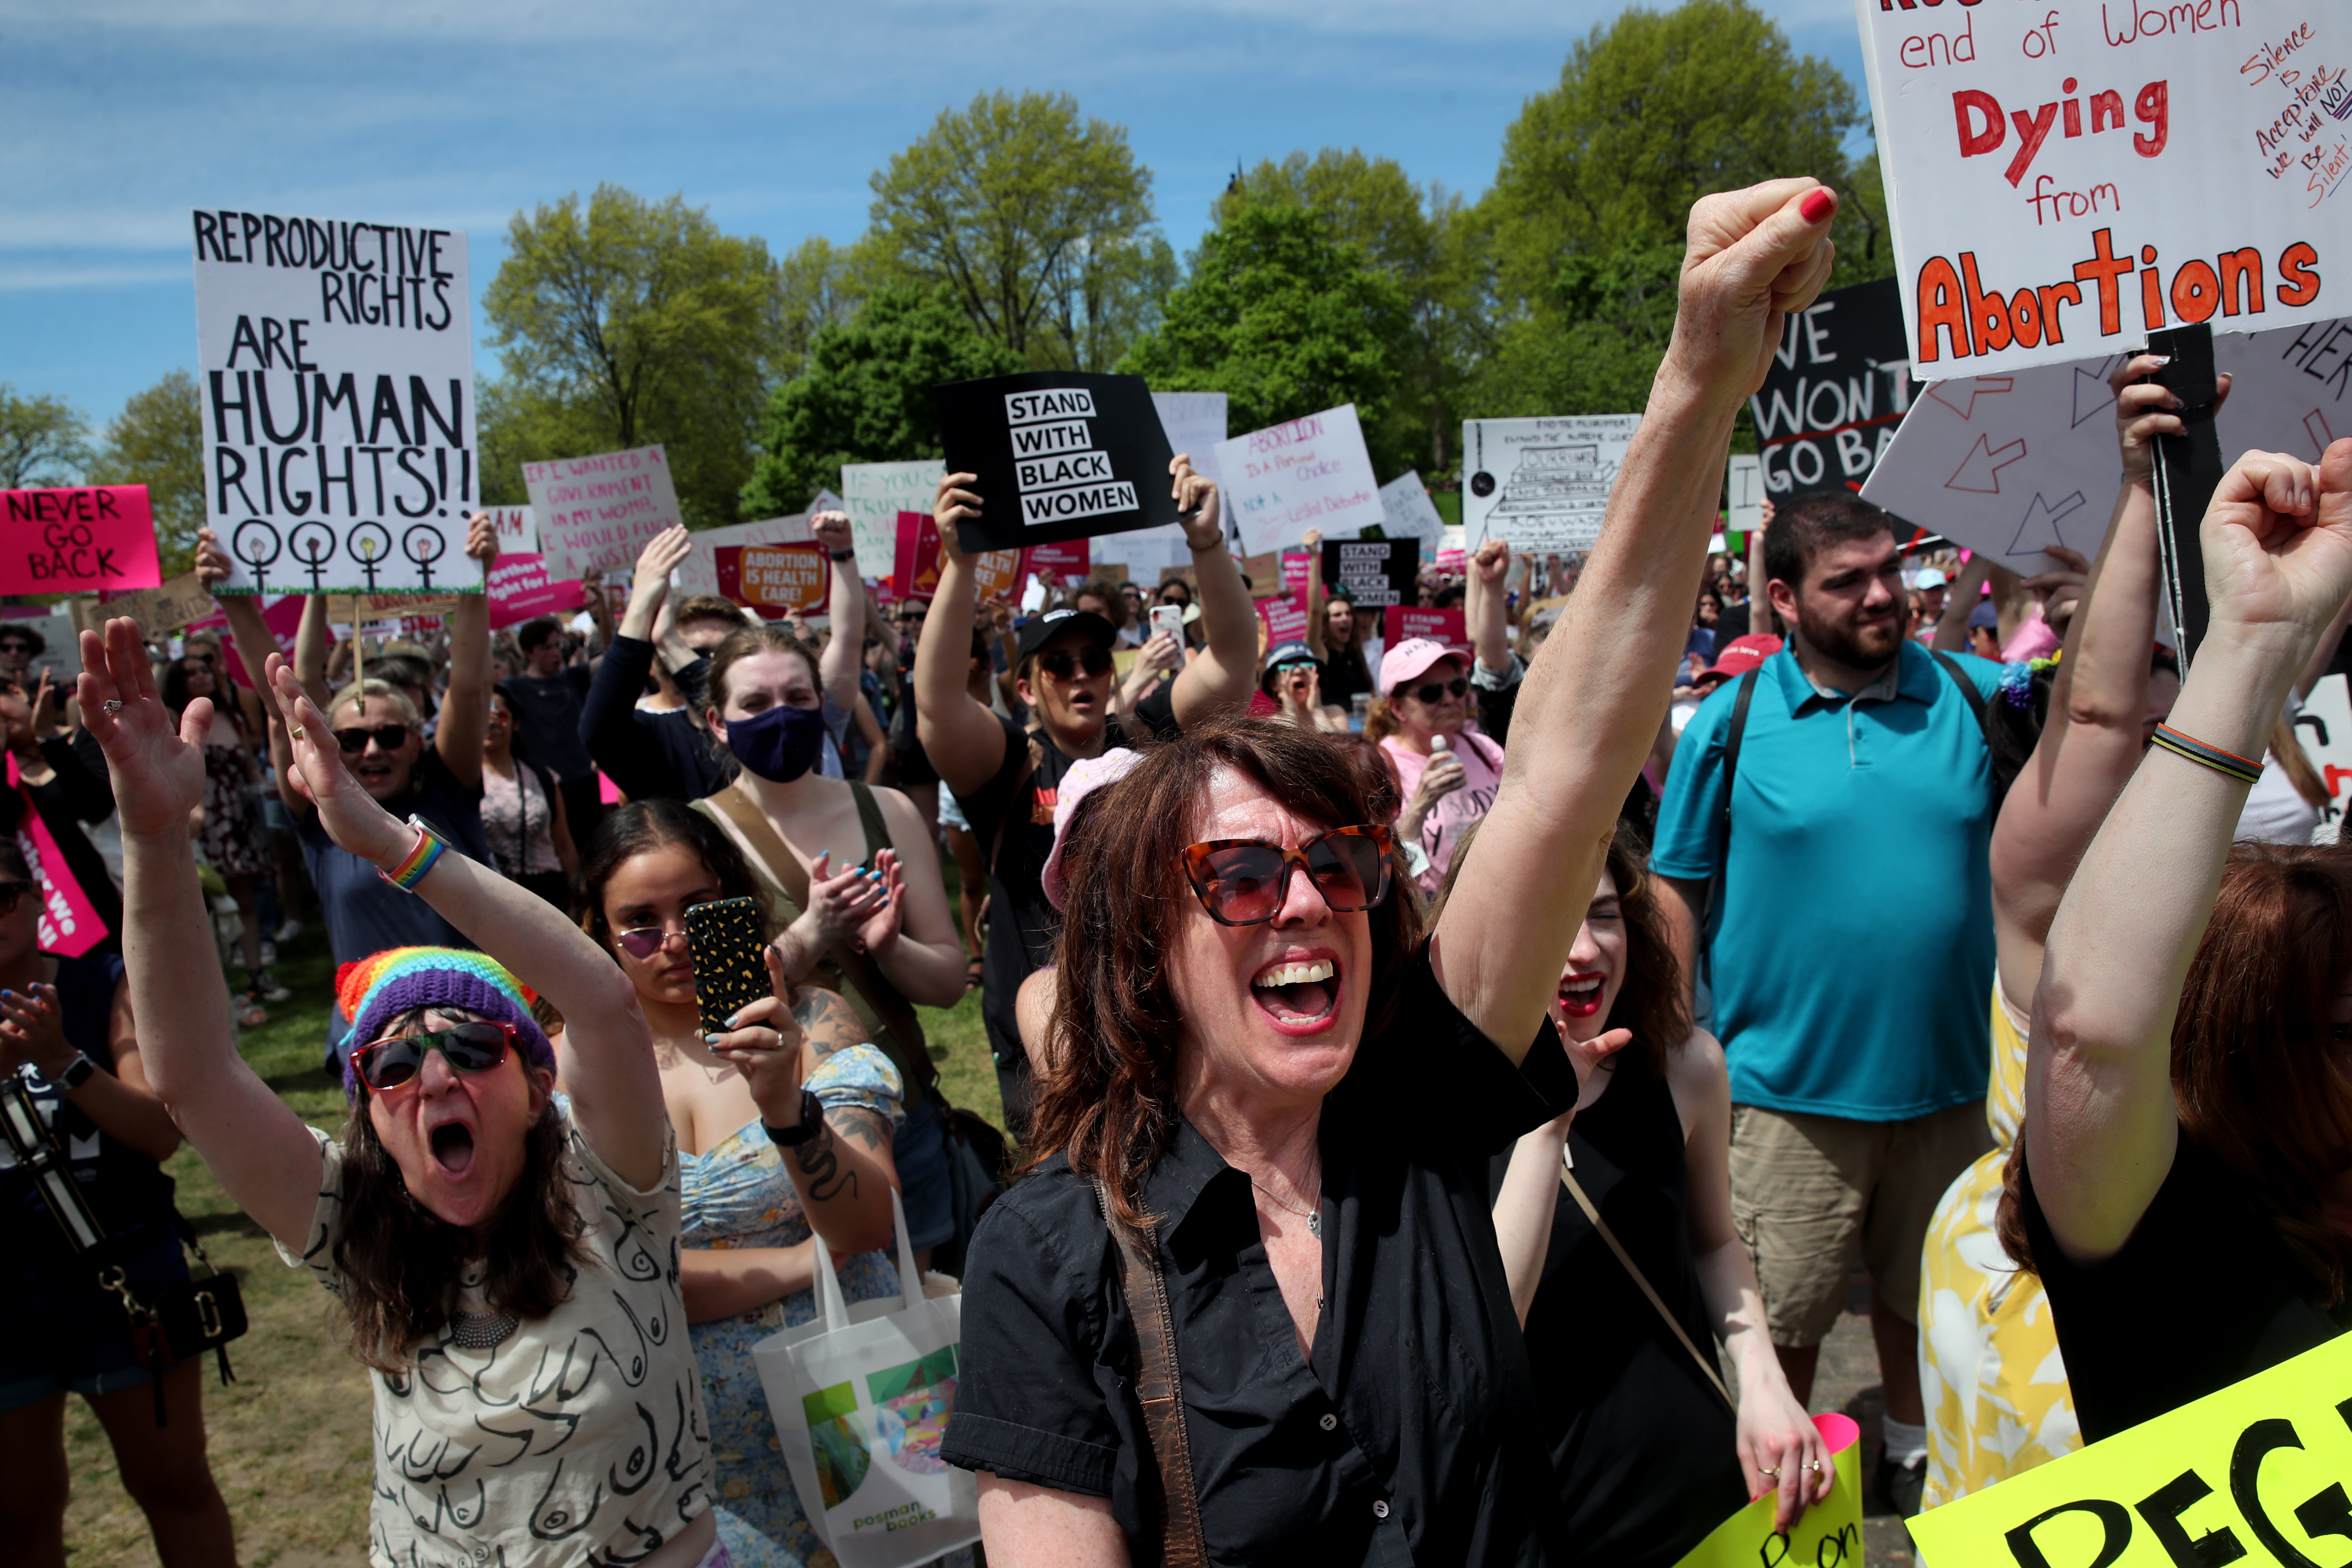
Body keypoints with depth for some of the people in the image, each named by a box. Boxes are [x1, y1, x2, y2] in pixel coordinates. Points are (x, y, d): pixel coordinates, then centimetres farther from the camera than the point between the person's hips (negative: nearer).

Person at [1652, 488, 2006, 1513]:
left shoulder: (1975, 695, -1)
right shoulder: (1732, 720, -7)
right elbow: (1677, 887, -2)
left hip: (1947, 1073, 3)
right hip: (1789, 1083, -2)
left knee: (1924, 1294, 22)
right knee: (1778, 1314, 11)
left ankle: (1916, 1455, 45)